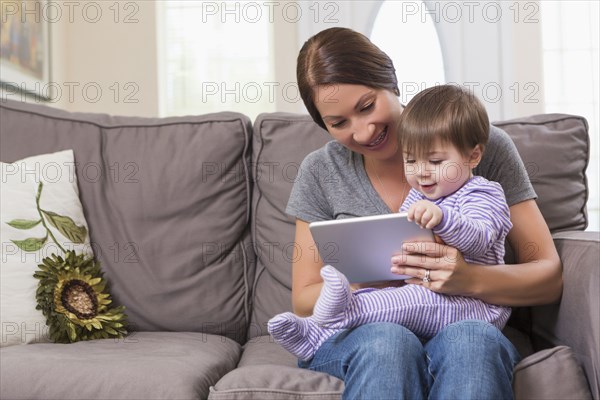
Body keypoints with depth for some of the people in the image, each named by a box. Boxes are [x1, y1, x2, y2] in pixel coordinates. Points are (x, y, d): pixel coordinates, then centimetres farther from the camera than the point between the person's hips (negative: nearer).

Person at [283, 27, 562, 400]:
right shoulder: (322, 173, 4)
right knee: (387, 340, -36)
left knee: (472, 340, -35)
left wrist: (471, 279, -23)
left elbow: (549, 278, -1)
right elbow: (304, 301, 5)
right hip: (354, 338, 0)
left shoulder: (486, 146, -1)